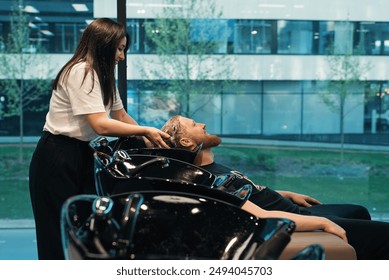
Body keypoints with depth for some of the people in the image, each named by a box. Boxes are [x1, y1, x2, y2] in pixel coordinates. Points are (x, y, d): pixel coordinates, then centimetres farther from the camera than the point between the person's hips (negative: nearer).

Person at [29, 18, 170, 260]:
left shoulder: (104, 75, 12)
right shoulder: (80, 72, -19)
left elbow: (121, 115, 13)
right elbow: (100, 125, -25)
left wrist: (150, 138, 1)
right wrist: (145, 131, -21)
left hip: (82, 155, 9)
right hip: (58, 158, -9)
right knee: (61, 234, 1)